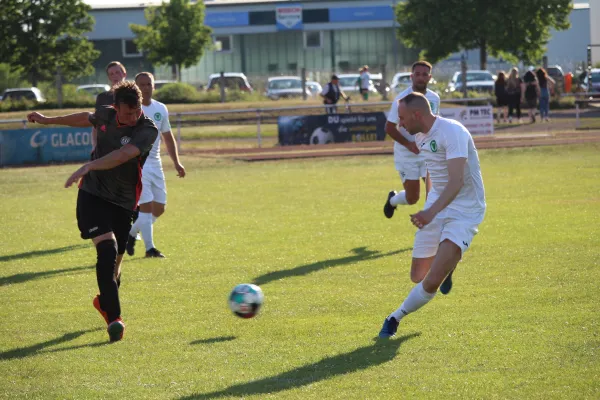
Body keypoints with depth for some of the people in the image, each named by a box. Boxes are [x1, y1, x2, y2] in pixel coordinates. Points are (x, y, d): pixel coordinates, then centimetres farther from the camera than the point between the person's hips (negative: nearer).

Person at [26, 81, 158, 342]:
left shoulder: (147, 130, -16)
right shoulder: (105, 115, -1)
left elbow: (122, 155, -32)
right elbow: (86, 119, 23)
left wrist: (89, 166, -44)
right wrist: (48, 120, 33)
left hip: (123, 202, 0)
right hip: (92, 194, 1)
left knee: (114, 261, 8)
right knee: (107, 249, -21)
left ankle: (104, 300, 42)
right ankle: (114, 319, -24)